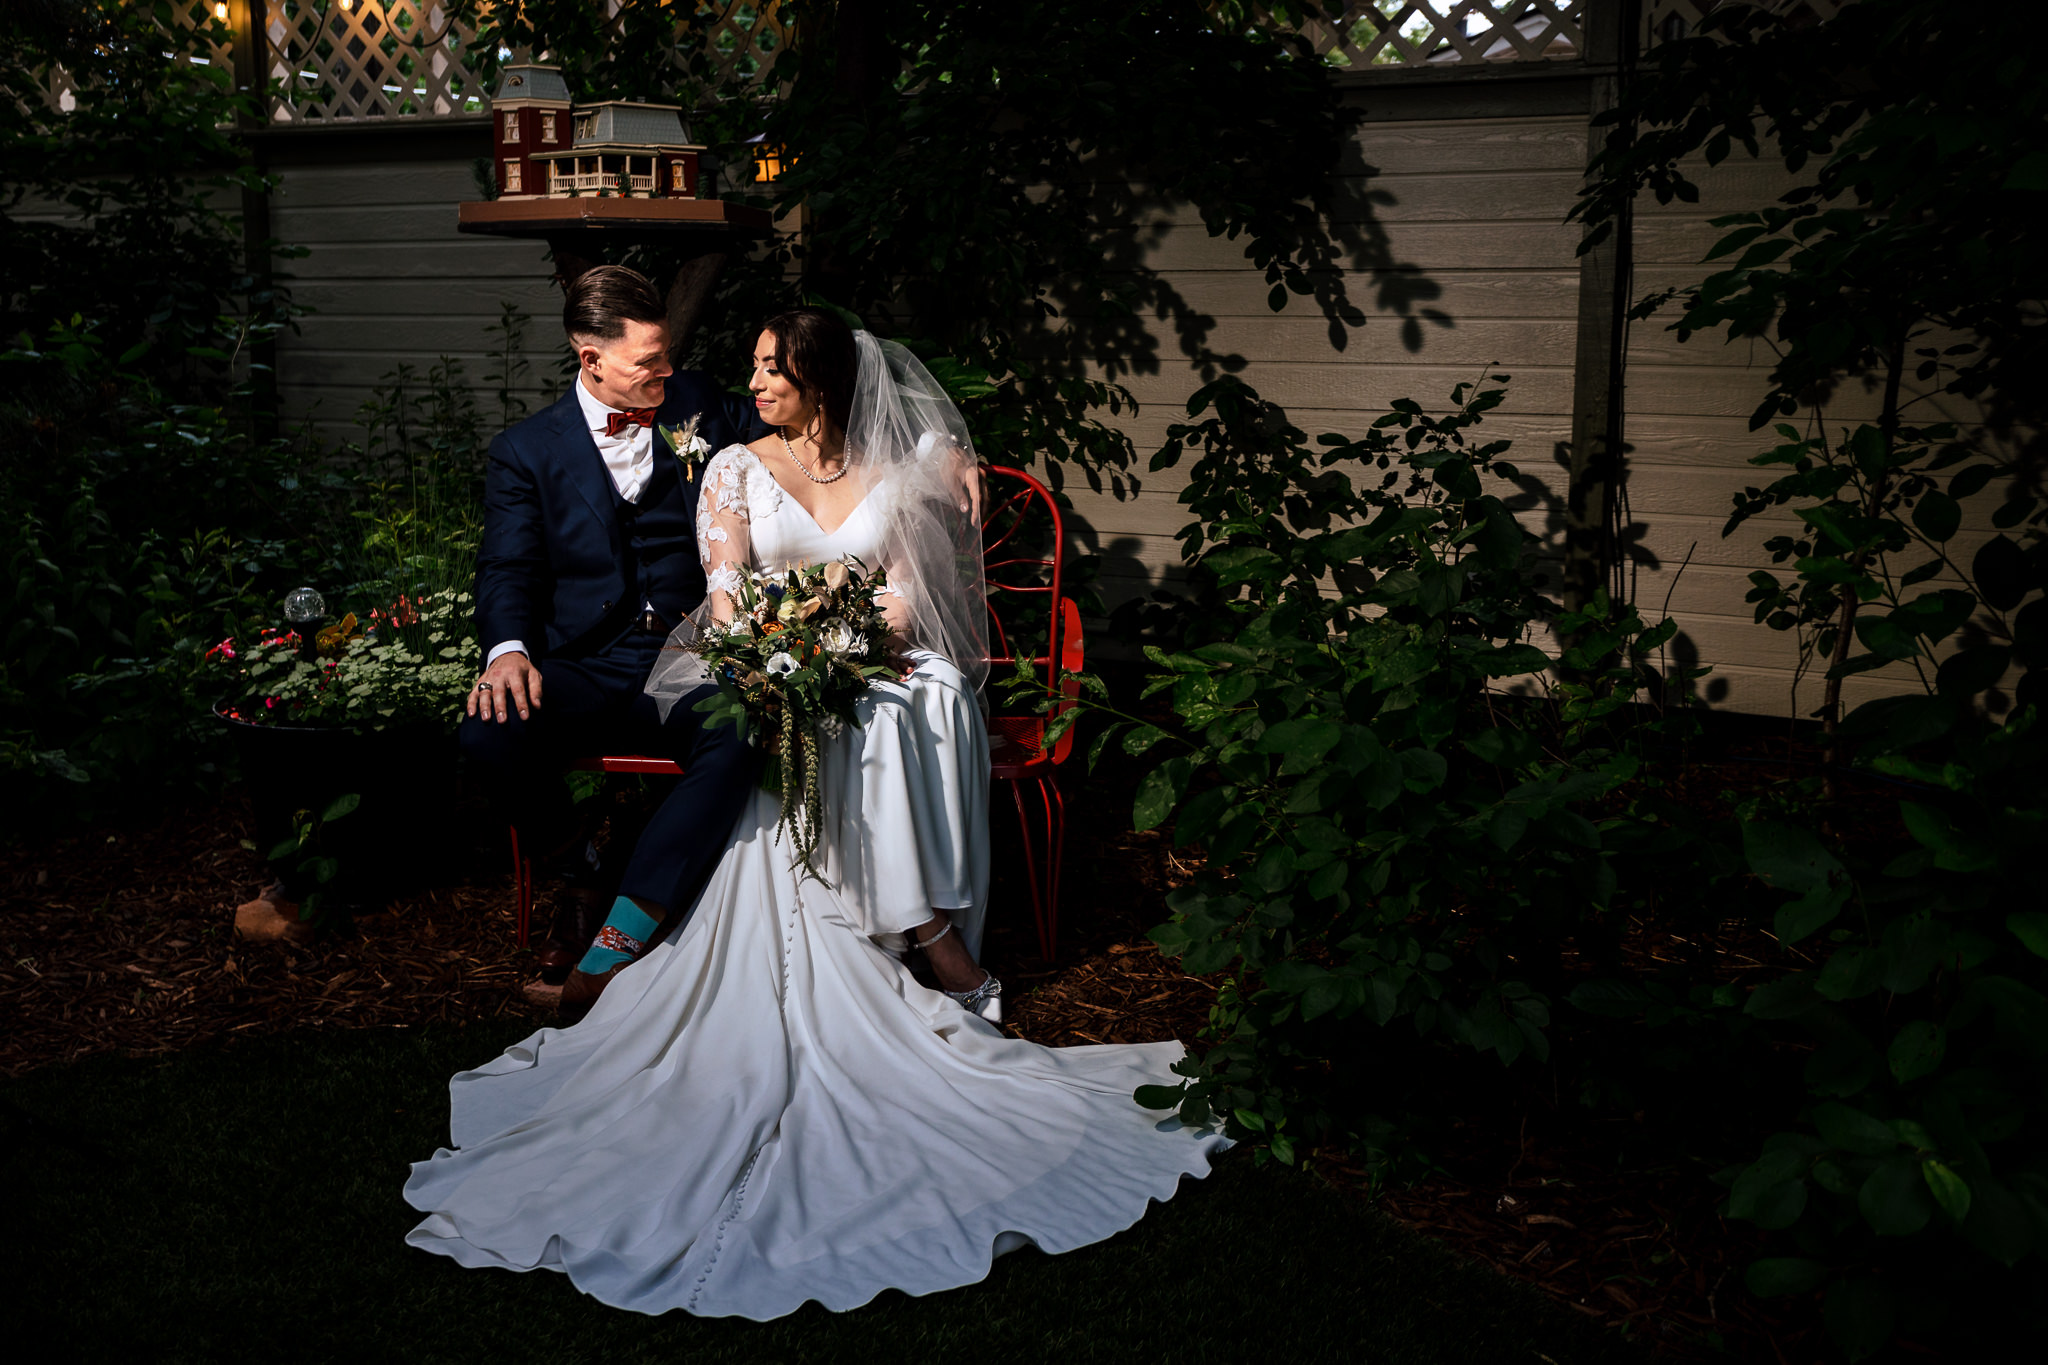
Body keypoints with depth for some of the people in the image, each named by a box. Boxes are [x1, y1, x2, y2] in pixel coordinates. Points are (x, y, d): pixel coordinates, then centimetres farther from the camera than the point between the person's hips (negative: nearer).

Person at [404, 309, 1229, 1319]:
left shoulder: (895, 472, 14)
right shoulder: (736, 469, 12)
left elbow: (907, 592, 5)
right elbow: (723, 593, 1)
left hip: (878, 667, 1)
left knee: (925, 705, -34)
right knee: (860, 736, -34)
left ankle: (930, 948, -32)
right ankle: (944, 956, -32)